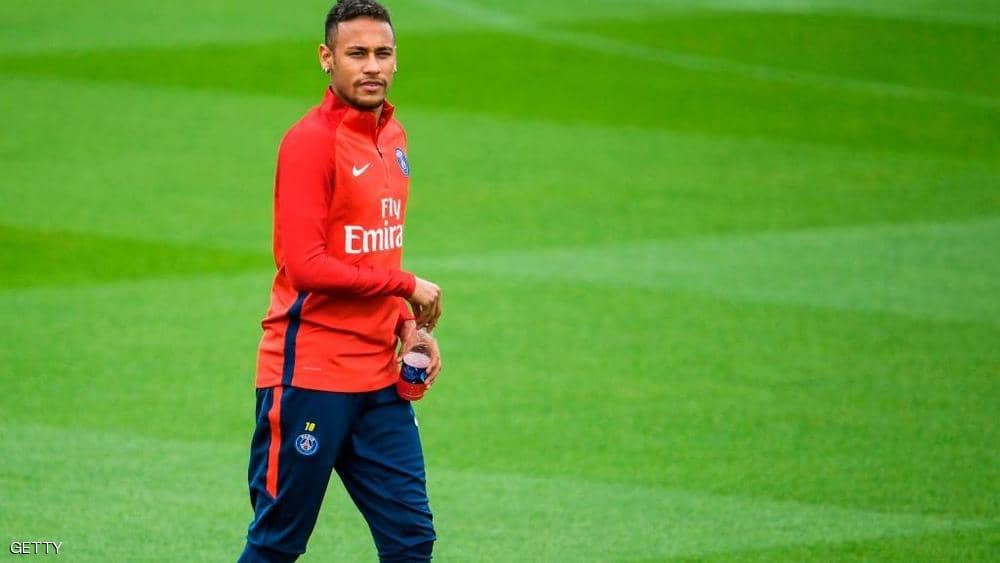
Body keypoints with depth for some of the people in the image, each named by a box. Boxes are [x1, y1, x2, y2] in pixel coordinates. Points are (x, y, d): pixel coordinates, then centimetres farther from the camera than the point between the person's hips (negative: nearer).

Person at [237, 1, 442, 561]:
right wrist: (406, 285, -11)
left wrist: (409, 327, 5)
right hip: (311, 376, -7)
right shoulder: (311, 141, -13)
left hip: (380, 378, 7)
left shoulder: (392, 135, 12)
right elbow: (307, 267, -19)